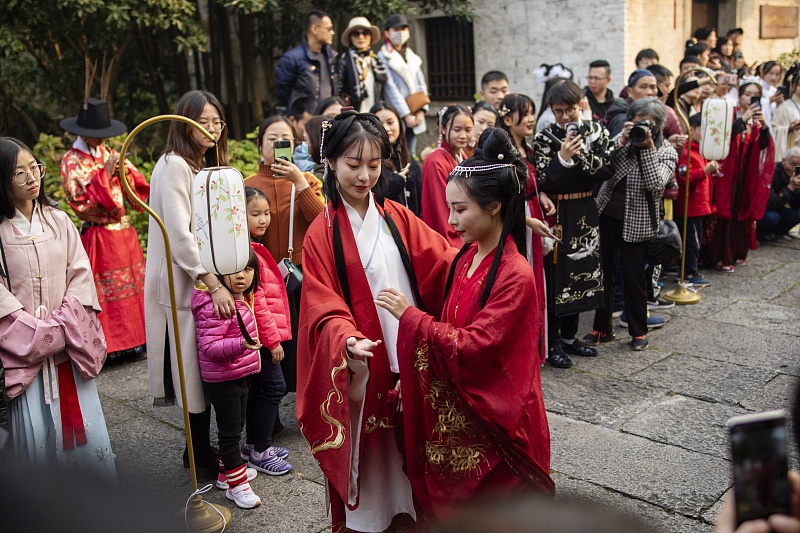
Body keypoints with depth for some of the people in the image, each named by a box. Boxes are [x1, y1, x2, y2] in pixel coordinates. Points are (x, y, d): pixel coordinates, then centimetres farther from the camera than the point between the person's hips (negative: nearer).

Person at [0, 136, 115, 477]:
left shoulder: (58, 220, 6)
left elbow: (80, 274, 3)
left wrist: (64, 327, -9)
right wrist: (39, 333, -13)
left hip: (69, 344, 3)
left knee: (81, 420, 6)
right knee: (34, 431, 0)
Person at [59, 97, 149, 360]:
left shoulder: (108, 154, 11)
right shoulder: (71, 161, -7)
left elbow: (134, 185, 11)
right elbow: (81, 202, -17)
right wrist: (104, 174, -21)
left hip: (124, 231, 7)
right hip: (99, 237, -7)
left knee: (134, 284, 11)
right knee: (109, 291, -2)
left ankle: (137, 337, 21)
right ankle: (112, 345, 7)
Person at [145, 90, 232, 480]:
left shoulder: (208, 166, 16)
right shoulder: (174, 165, -13)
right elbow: (180, 235, -21)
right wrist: (213, 284, -24)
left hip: (209, 278, 8)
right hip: (185, 285, -8)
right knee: (197, 372, 0)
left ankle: (200, 449, 26)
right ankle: (202, 458, 13)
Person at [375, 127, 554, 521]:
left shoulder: (515, 275, -22)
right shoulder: (465, 258, 2)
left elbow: (473, 344, -24)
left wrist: (411, 315, -20)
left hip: (494, 416, -7)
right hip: (454, 409, 7)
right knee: (449, 507, 19)